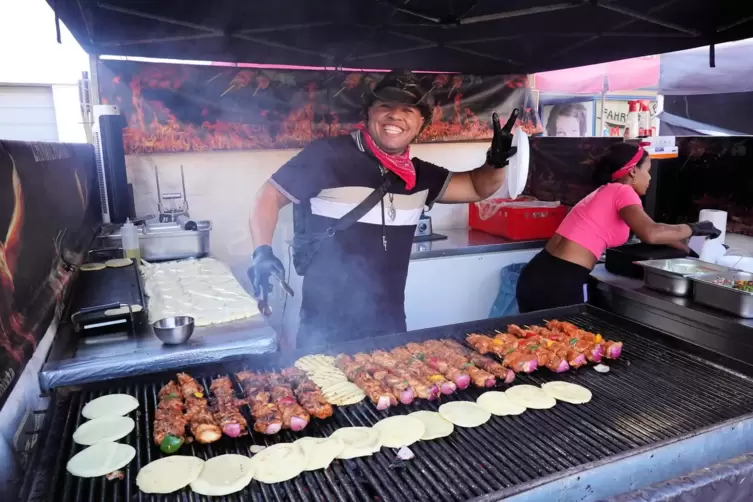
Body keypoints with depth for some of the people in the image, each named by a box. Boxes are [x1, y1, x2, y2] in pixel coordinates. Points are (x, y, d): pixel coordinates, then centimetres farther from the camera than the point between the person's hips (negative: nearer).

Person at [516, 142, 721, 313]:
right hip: (560, 284, -9)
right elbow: (650, 234, -23)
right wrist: (693, 229, -5)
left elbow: (644, 230, 30)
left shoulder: (605, 192, 21)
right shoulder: (622, 191, -6)